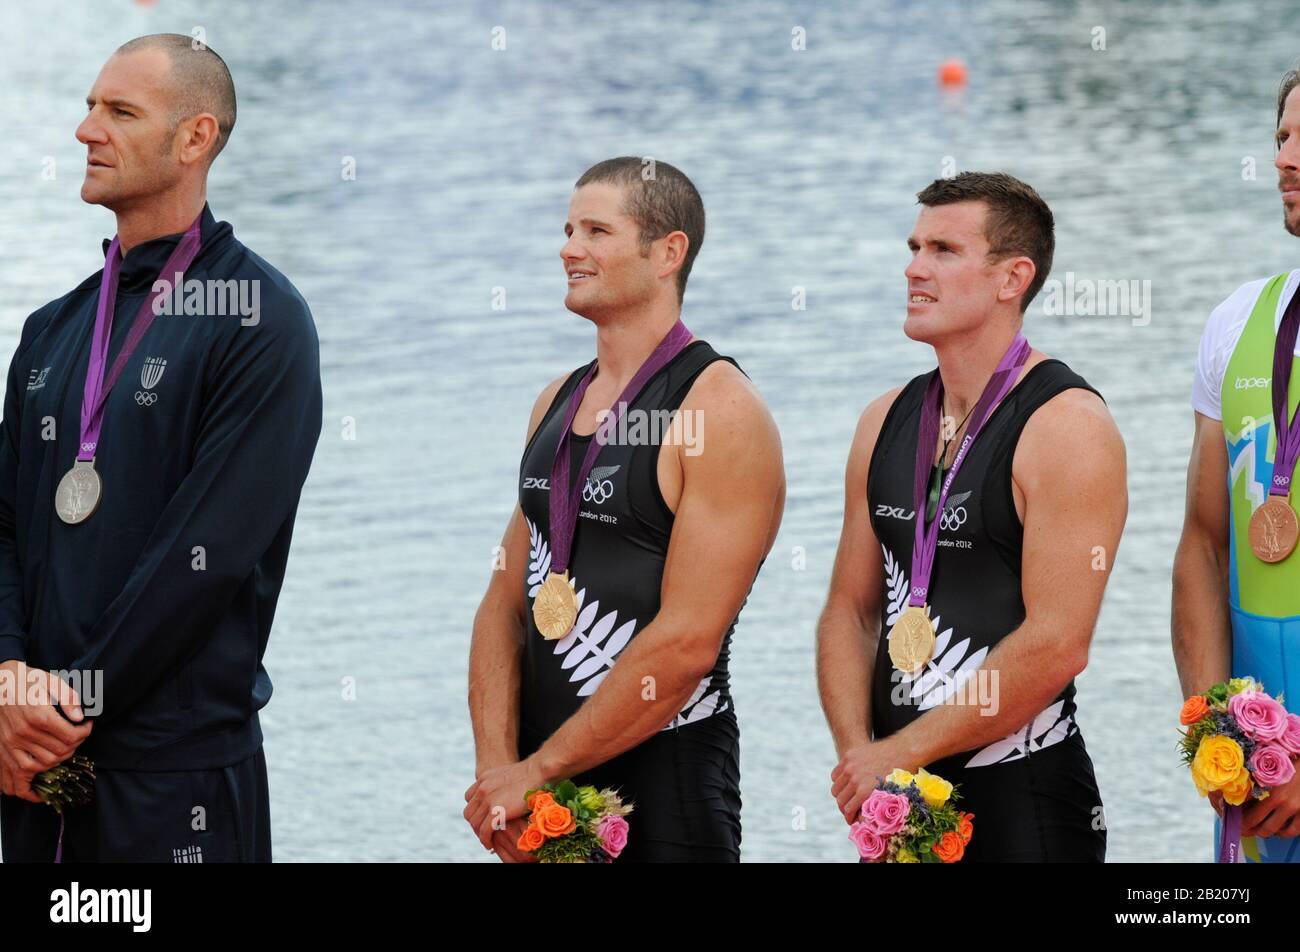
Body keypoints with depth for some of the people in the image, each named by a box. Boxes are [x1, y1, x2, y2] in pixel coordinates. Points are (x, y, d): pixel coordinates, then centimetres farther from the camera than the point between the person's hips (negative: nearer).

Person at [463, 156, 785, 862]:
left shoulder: (720, 412, -12)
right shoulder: (557, 403, 12)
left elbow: (686, 643, -18)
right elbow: (506, 601, 9)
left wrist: (538, 770, -15)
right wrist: (495, 766, -6)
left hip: (665, 785, -6)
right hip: (542, 781, 6)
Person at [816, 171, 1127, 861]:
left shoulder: (1069, 427, -12)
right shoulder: (886, 422, 10)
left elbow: (1056, 647, -18)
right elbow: (850, 612, 12)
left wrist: (901, 752, -15)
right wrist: (858, 754, -6)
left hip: (1021, 802, -6)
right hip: (894, 797, 6)